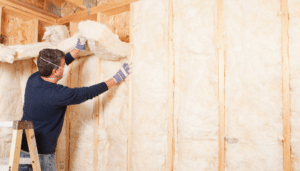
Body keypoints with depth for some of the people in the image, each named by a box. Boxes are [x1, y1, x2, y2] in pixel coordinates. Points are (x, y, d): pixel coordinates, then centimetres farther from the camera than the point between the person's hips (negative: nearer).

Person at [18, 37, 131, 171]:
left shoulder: (33, 79, -5)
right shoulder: (58, 94, -25)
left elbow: (53, 65, 10)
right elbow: (89, 93, -16)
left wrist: (78, 48, 16)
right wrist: (116, 79, -6)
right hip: (41, 154, -7)